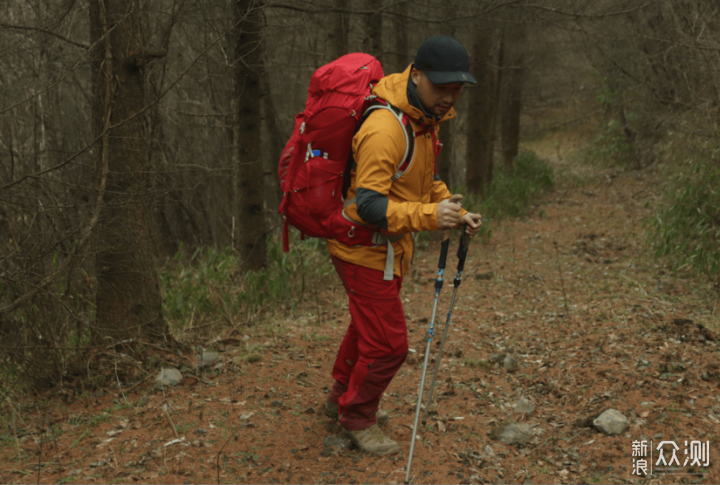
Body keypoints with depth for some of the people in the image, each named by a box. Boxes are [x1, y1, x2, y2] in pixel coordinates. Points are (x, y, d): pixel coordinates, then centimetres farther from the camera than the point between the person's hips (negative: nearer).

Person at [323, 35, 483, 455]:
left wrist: (456, 212, 2)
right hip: (364, 249, -10)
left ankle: (343, 399, 45)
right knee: (388, 343, -2)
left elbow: (425, 177, 16)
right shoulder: (385, 129, -30)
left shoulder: (426, 117, 3)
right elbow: (368, 205, -32)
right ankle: (357, 419, 22)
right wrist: (429, 215, -41)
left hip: (389, 246, 10)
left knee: (369, 324, 24)